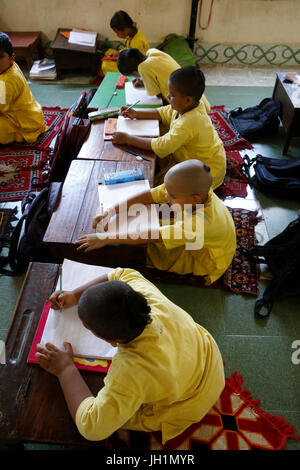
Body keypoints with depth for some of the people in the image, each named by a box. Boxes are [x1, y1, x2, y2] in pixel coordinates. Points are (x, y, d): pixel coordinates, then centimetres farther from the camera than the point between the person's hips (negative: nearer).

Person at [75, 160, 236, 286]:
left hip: (201, 261, -7)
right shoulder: (194, 190, -25)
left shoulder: (201, 223, -44)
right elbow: (148, 195, -19)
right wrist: (111, 211, -25)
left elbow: (151, 236, -45)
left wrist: (105, 238, -42)